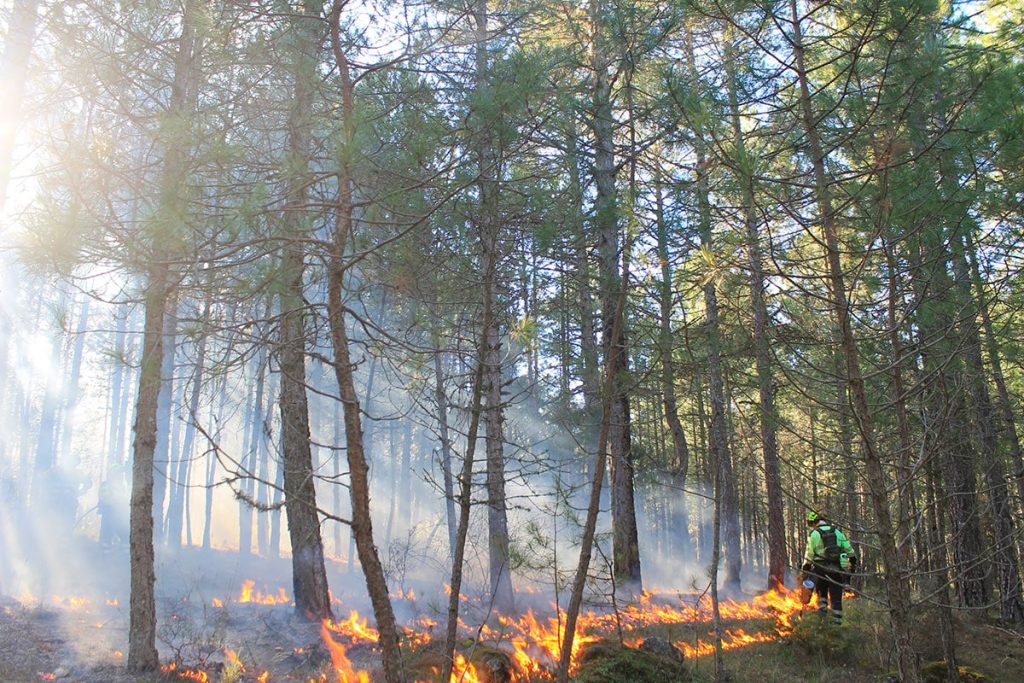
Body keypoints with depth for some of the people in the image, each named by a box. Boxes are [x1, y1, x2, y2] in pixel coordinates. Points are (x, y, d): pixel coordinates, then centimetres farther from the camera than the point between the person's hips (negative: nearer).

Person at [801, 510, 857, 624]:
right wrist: (852, 565, 22)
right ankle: (837, 620, 4)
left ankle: (822, 611, 4)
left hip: (821, 570, -2)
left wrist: (805, 570, 3)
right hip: (838, 570, 2)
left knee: (821, 593, 19)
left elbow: (809, 555, -3)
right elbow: (850, 551, 11)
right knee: (836, 598, 7)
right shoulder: (837, 532, 11)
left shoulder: (814, 534, 0)